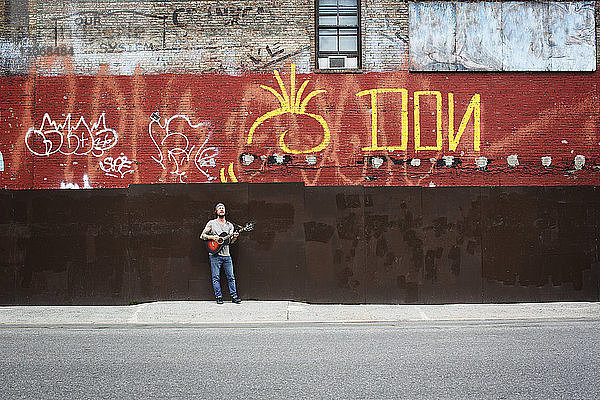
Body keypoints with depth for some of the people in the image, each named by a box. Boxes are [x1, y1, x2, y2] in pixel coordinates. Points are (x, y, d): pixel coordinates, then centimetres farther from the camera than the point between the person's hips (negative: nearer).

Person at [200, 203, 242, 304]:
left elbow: (230, 241, 13)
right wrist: (212, 237, -12)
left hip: (226, 255, 3)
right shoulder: (211, 223, 3)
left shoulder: (230, 225, 14)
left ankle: (234, 296, 8)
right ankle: (219, 297, 7)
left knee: (231, 277, 3)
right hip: (215, 255, -3)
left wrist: (234, 237, -8)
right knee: (216, 277, 0)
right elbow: (202, 236, 4)